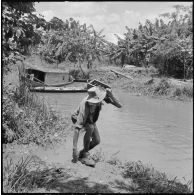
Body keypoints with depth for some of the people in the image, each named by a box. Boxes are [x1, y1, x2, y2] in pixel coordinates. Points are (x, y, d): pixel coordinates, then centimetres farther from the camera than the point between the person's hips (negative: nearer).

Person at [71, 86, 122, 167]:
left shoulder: (101, 96, -30)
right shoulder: (85, 106, -44)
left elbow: (119, 105, -27)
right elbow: (76, 128, -46)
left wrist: (111, 96, -45)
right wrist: (74, 149, -48)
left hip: (91, 120, 5)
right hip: (78, 118, -5)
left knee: (96, 141, -7)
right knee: (90, 128, -35)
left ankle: (81, 154, 16)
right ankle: (85, 155, -18)